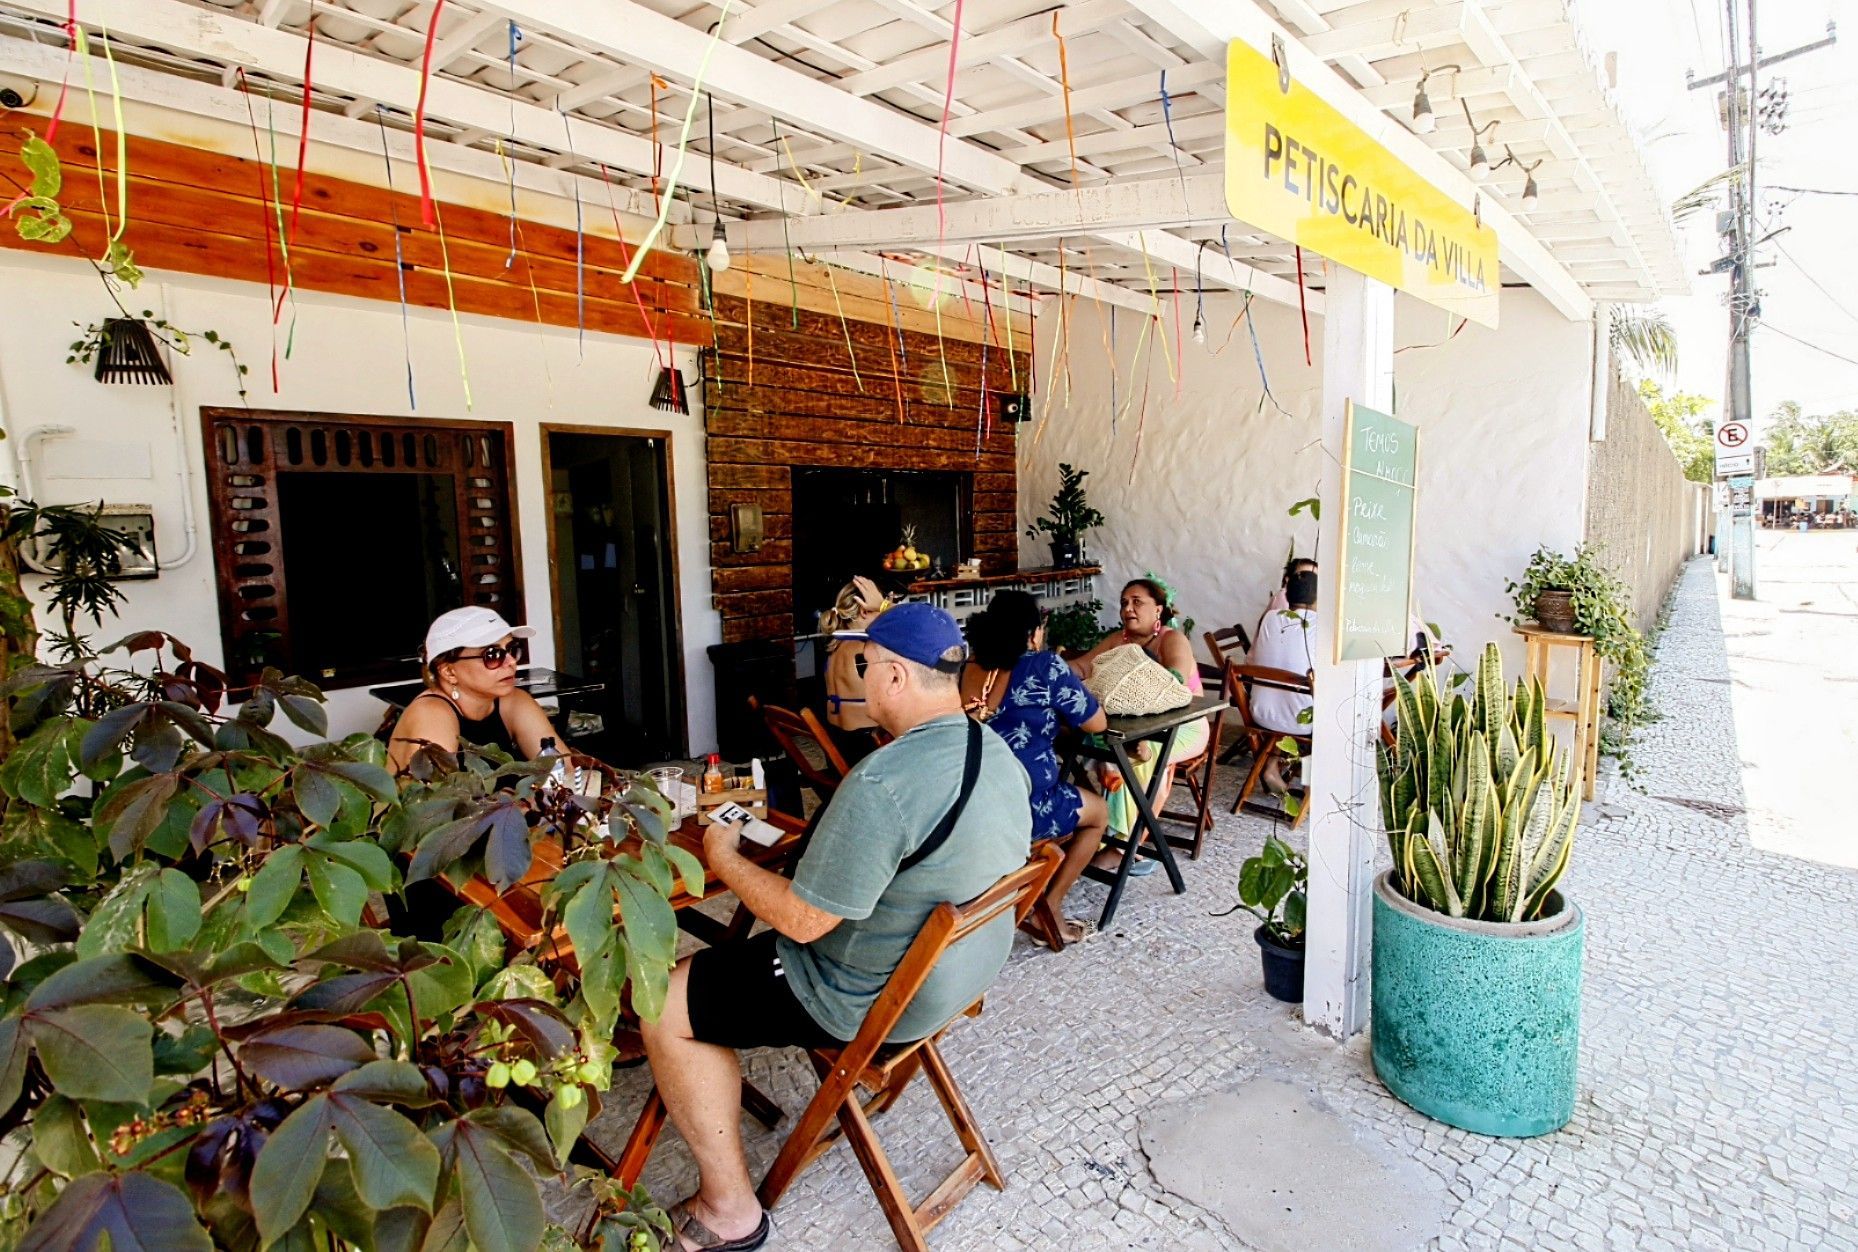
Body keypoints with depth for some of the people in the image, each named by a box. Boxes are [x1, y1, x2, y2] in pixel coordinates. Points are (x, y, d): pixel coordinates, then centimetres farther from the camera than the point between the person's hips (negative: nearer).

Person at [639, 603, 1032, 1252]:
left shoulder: (881, 783, -33)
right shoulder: (1000, 753, -4)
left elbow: (803, 920, -26)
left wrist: (723, 858, -9)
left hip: (875, 1001, -9)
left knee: (663, 1006, 2)